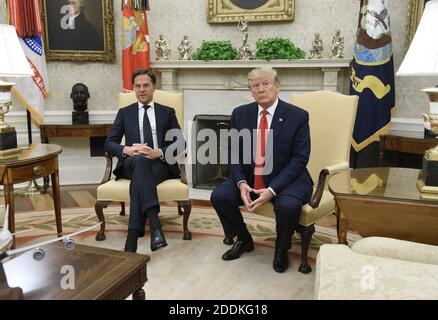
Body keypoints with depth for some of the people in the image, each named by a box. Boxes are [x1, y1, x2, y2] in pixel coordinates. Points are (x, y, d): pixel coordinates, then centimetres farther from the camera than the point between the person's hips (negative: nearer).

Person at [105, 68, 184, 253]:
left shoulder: (167, 112, 17)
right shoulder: (124, 113, 19)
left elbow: (180, 143, 7)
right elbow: (109, 143, 10)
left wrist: (158, 152, -13)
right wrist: (127, 150, -13)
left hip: (161, 164, 0)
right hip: (132, 163, 0)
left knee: (139, 177, -37)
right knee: (140, 160, -39)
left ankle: (133, 237, -40)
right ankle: (155, 226, -50)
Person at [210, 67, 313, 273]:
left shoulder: (298, 116, -8)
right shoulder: (240, 114, 2)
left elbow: (299, 159, -12)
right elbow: (234, 154, 3)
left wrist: (272, 190, -22)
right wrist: (241, 183, -16)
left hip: (286, 179, -3)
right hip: (249, 178, 4)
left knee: (287, 205, -32)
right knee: (219, 196, -17)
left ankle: (282, 249, 3)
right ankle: (244, 240, 12)